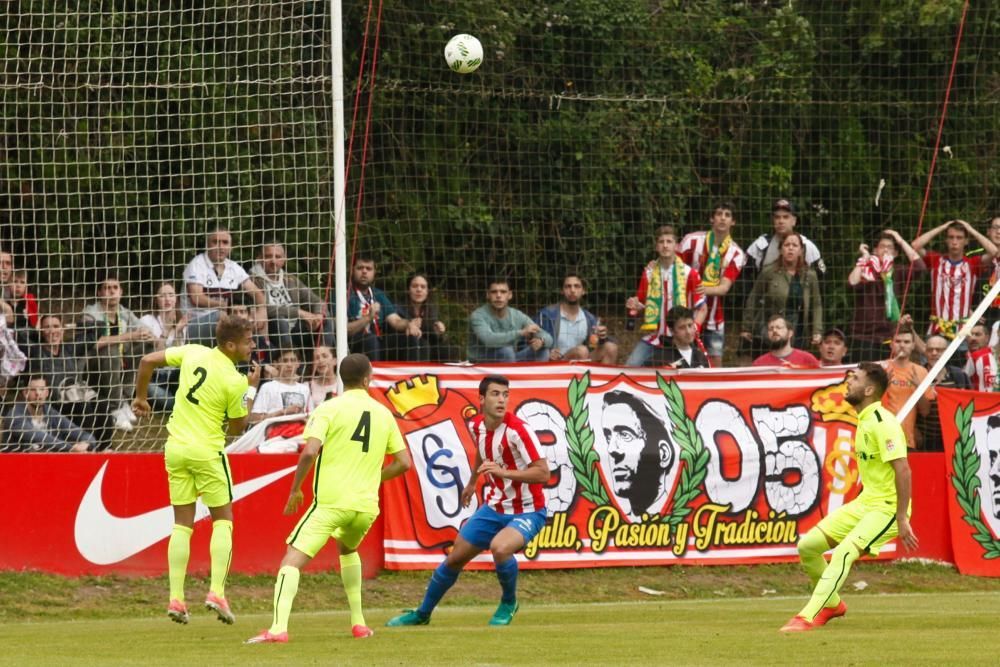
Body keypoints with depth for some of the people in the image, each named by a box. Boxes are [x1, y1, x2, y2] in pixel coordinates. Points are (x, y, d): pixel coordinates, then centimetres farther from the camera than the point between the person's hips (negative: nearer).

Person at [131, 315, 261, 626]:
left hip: (176, 448, 5)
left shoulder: (193, 353, 0)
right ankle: (217, 591, -7)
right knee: (222, 520, 8)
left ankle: (176, 598, 1)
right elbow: (237, 428, -2)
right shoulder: (234, 382, -14)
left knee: (182, 523, 9)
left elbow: (147, 361, 4)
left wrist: (140, 397, 19)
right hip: (208, 451, -5)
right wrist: (252, 389, 7)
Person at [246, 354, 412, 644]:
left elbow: (310, 452, -15)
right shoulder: (383, 414, 10)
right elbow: (404, 462, 12)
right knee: (348, 549, 34)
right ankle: (358, 623, 28)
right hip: (367, 505, 5)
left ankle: (278, 628, -29)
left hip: (330, 501, -5)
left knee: (293, 558, -9)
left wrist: (295, 489, -1)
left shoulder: (329, 409, -3)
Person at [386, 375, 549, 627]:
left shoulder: (518, 430, -24)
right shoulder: (476, 426, -3)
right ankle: (422, 614, 35)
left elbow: (543, 473, -27)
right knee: (454, 559, 11)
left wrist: (504, 472, -36)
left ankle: (508, 604, -6)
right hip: (493, 508, 7)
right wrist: (472, 482, 36)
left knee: (500, 547, -35)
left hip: (526, 512, -7)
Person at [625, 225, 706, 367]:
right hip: (654, 337, 3)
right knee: (630, 367, -13)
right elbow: (641, 305, 15)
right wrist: (635, 306, -10)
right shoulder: (649, 272, 6)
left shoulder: (689, 273, -3)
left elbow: (702, 309, 1)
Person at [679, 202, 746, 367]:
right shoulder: (692, 241, -4)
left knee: (716, 365, 2)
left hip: (714, 321, 2)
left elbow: (725, 287, -11)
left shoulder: (736, 253, -1)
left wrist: (706, 290, -32)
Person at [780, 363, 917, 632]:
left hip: (886, 508, -10)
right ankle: (832, 604, 25)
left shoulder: (882, 423, -18)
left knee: (844, 552, -27)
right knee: (807, 546, 6)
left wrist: (902, 519, -25)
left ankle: (808, 617, -29)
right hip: (865, 502, 10)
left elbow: (903, 470, -24)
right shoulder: (864, 420, 11)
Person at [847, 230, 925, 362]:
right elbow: (853, 282, -20)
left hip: (890, 337, 3)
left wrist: (901, 241, -3)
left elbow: (919, 266, -7)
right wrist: (864, 258, -12)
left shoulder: (897, 272, 8)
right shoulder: (866, 270, -1)